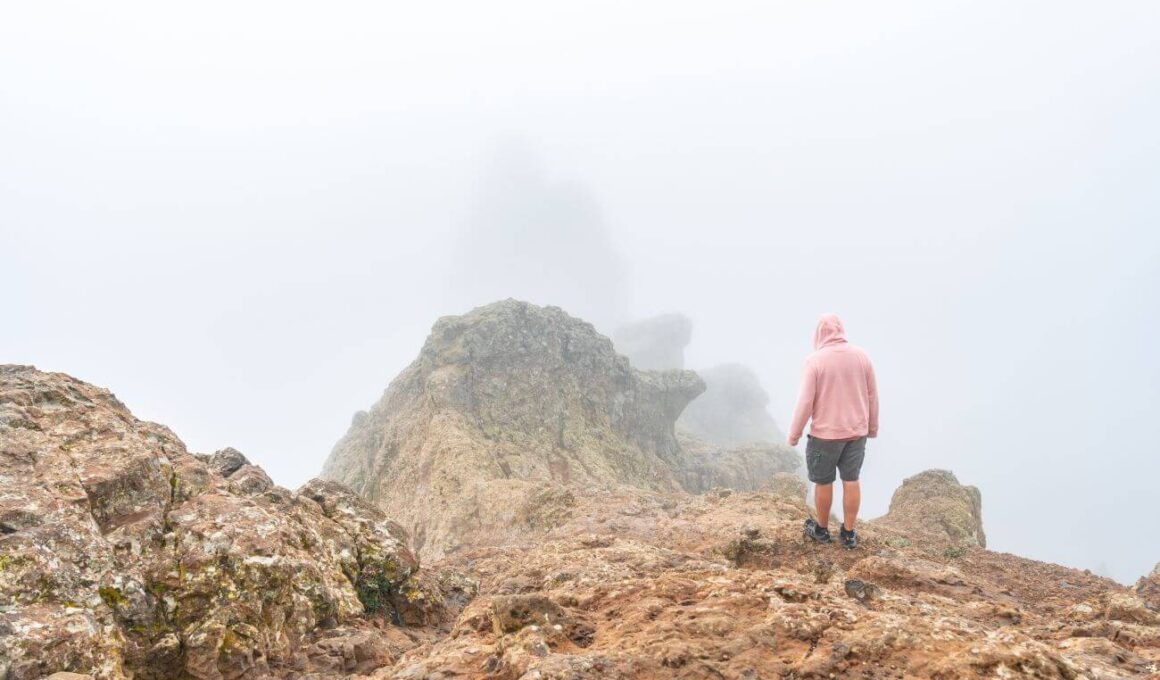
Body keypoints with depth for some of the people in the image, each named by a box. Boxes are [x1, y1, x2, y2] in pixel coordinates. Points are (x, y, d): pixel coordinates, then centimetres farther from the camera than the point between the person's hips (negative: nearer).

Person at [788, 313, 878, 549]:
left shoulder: (815, 360, -16)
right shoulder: (861, 356, -3)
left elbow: (805, 401, -15)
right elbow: (872, 395, 4)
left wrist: (794, 433, -3)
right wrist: (873, 426, 18)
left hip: (825, 433, -4)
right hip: (856, 432, 4)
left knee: (823, 482, 12)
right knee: (851, 480, 13)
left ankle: (821, 530, 28)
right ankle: (848, 534, 20)